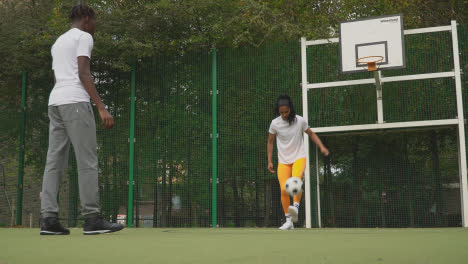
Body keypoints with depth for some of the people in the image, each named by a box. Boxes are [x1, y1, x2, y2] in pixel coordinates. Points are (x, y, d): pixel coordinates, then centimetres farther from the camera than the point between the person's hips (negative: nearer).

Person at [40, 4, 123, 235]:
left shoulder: (57, 42, 28)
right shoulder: (83, 37, 2)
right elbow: (84, 74, -11)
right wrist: (101, 108, -15)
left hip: (54, 102, 8)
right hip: (75, 101, -8)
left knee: (54, 161, 2)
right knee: (87, 161, -9)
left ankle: (48, 219, -3)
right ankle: (92, 219, -11)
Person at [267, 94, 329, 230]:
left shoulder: (300, 121, -6)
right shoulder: (275, 123, -4)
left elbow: (311, 134, 10)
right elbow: (270, 142, 9)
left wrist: (322, 147, -3)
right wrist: (269, 161, 6)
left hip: (299, 157, -1)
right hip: (283, 160, 1)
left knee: (296, 178, -33)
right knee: (283, 190, -10)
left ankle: (295, 208, -41)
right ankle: (289, 221, 1)